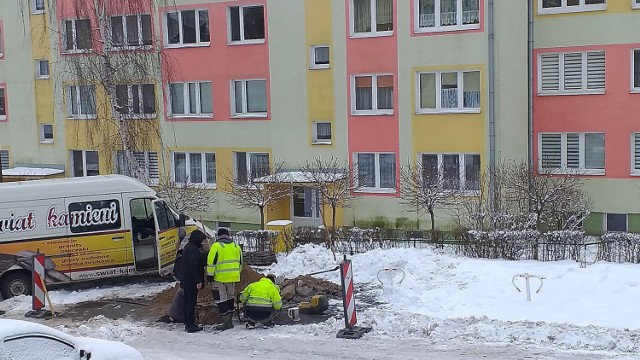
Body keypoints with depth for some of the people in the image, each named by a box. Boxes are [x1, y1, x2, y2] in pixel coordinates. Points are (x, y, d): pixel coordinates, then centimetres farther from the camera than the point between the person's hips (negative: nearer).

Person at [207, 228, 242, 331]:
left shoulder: (216, 246, -9)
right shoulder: (236, 246, 10)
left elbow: (211, 262, -11)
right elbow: (240, 262, 17)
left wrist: (210, 275, -4)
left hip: (220, 278, -6)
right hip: (233, 277, 6)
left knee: (221, 299, -1)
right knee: (230, 297, 19)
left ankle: (226, 322, -6)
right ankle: (229, 320, 24)